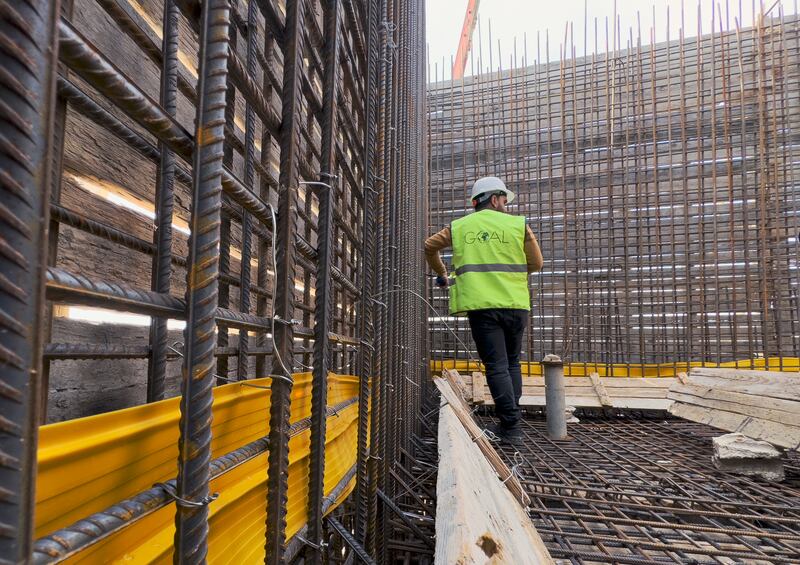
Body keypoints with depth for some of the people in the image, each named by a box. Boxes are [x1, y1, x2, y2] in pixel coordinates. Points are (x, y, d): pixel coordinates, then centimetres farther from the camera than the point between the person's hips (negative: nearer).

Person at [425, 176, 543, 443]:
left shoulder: (459, 227, 11)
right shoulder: (518, 224, 7)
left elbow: (429, 246, 17)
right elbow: (536, 263, 8)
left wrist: (441, 275, 30)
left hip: (480, 304, 0)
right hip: (515, 303, 1)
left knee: (496, 365, 1)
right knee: (512, 362, 16)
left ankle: (510, 426, -2)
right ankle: (510, 420, 18)